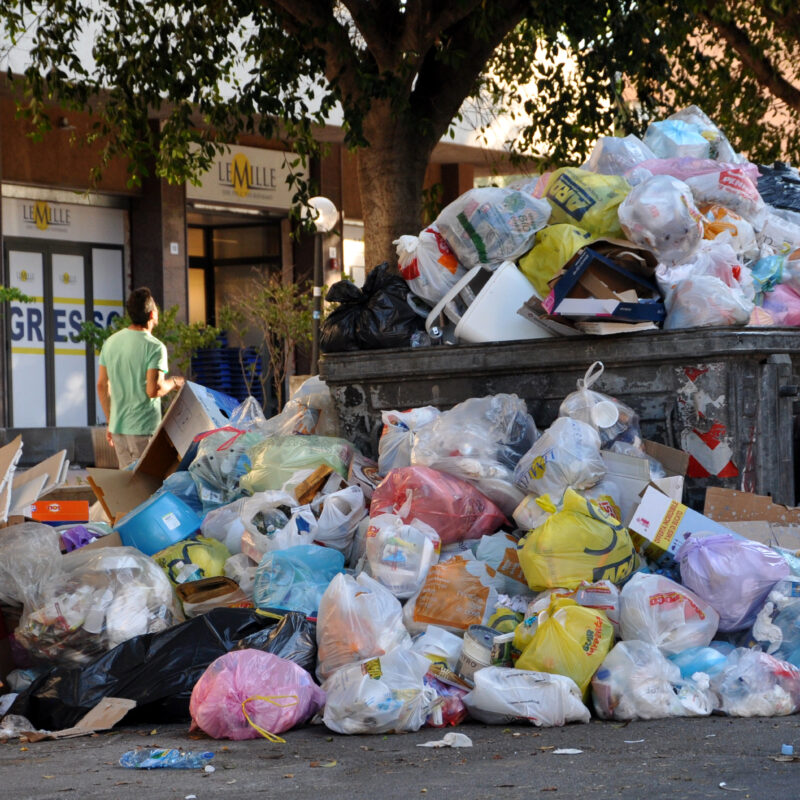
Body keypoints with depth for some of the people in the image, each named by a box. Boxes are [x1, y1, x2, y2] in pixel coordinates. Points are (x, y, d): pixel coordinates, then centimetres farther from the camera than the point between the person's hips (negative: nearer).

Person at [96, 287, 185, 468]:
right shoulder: (155, 347, -14)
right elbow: (153, 390, -22)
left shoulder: (110, 342, 7)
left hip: (118, 426, 7)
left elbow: (102, 385, 11)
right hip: (145, 427, -7)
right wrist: (173, 383, -2)